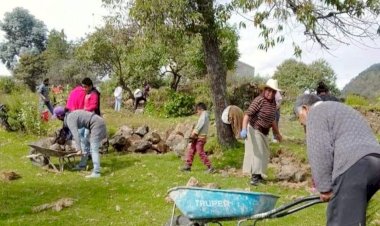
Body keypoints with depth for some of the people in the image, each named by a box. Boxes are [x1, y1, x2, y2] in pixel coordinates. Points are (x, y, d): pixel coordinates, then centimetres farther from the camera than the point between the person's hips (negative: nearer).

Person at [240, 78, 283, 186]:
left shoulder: (273, 103, 6)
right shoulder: (259, 100, -19)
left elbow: (272, 120, 18)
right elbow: (247, 114, -27)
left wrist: (277, 133, 24)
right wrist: (244, 129, -38)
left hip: (264, 132, 9)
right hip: (254, 130, -9)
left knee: (264, 154, 14)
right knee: (257, 153, -11)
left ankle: (258, 175, 28)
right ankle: (255, 177, -6)